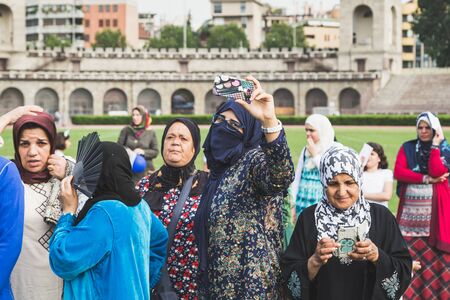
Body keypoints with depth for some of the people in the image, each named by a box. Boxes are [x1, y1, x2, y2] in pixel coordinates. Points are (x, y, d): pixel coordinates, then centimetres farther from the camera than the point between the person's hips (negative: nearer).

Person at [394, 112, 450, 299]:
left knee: (435, 254, -4)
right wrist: (427, 179, -11)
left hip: (435, 209, -1)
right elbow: (398, 172, -6)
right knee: (409, 252, -2)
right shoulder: (407, 148, 9)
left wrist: (435, 145, -9)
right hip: (410, 208, 1)